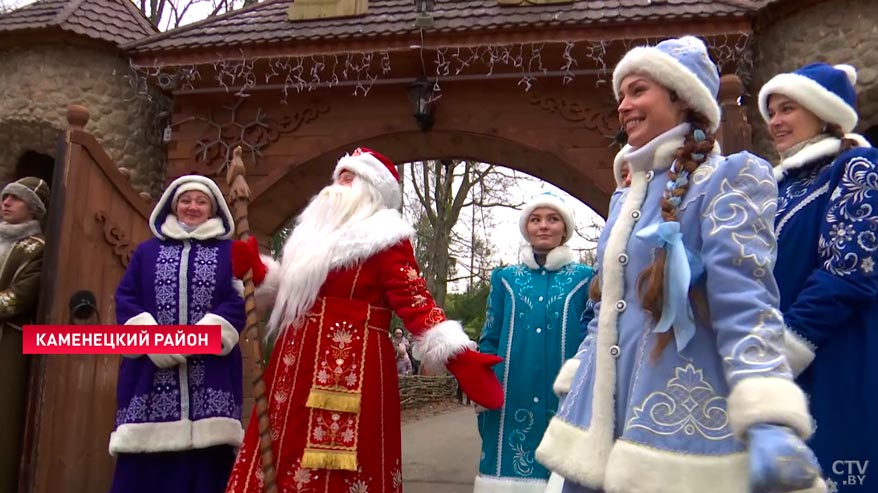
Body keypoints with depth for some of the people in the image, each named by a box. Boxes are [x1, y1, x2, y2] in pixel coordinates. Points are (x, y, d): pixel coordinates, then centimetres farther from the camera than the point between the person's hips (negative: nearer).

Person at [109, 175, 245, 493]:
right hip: (151, 369, 2)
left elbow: (238, 302, -1)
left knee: (203, 462, -4)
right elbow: (126, 299, 7)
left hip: (209, 374, -1)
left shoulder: (230, 253, 11)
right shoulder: (147, 250, 18)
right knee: (146, 466, -1)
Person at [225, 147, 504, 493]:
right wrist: (255, 268, 10)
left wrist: (459, 358, -25)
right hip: (301, 364, 8)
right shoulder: (318, 231, 20)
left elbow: (415, 302, -15)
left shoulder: (385, 238, -5)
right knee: (286, 459, 13)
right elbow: (290, 292, 24)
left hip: (353, 365, -8)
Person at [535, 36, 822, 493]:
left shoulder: (732, 177, -6)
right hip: (601, 409, 7)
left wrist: (768, 419, -29)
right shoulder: (626, 195, 15)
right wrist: (574, 383, 24)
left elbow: (745, 301, -18)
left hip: (680, 419, -7)